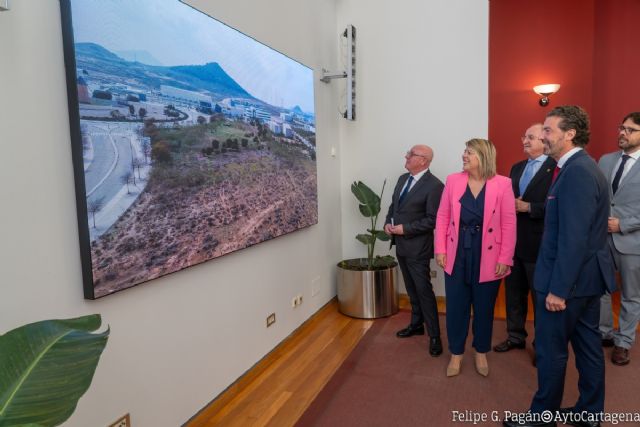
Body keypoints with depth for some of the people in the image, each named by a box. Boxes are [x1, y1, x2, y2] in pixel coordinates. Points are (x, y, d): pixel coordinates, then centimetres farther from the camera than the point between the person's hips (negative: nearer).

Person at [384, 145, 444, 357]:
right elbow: (393, 205, 17)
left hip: (417, 246, -8)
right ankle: (416, 324, 34)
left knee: (424, 290, -2)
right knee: (412, 289, 19)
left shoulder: (434, 185, -16)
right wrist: (388, 223, -1)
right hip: (401, 244, 8)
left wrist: (405, 228, -19)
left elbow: (432, 219, -18)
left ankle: (434, 335, 10)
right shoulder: (403, 179, 10)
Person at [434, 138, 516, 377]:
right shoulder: (453, 180, 0)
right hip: (457, 255, 2)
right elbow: (442, 217, 2)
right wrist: (440, 250, -3)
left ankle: (481, 353, 34)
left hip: (488, 258, -1)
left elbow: (509, 224, -5)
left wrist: (505, 258, -8)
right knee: (456, 306, 9)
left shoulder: (502, 184, -6)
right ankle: (456, 354, 27)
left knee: (484, 308, 13)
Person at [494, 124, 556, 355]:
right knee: (514, 292, 17)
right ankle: (516, 335, 34)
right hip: (513, 240, 7)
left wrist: (528, 207, -21)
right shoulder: (517, 168, 13)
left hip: (538, 243, -7)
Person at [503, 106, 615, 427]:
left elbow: (573, 238, -25)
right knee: (587, 344, 18)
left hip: (568, 279, -10)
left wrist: (558, 289, -22)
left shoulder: (576, 172, -21)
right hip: (586, 275, 10)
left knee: (550, 349, 5)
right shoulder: (582, 167, 11)